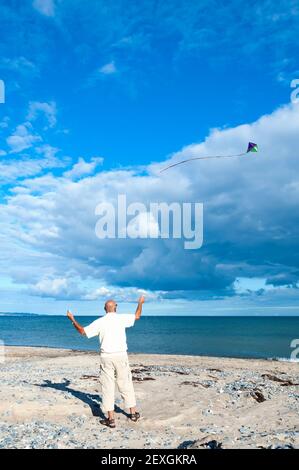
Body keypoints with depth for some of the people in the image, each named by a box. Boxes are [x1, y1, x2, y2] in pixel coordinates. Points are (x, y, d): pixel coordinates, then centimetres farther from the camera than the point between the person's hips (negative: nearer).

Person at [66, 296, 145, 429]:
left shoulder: (100, 322, -3)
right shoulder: (121, 318, -2)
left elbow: (83, 331, 1)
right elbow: (137, 316, 12)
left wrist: (72, 319, 11)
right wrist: (140, 303, 28)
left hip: (106, 357, -1)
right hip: (121, 355, 1)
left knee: (107, 387, 6)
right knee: (126, 384, 13)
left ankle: (110, 419, 6)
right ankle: (133, 413, 23)